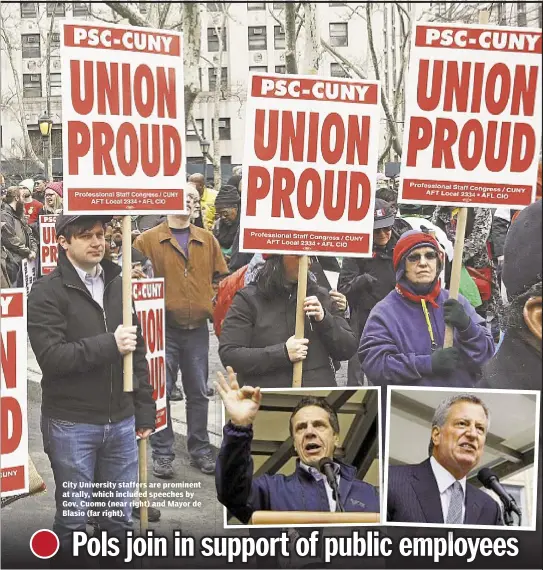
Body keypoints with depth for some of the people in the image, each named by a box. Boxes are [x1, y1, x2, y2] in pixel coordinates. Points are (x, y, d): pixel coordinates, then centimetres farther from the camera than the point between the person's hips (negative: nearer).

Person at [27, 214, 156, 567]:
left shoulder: (119, 285, 8)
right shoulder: (47, 291, -7)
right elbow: (50, 356, -18)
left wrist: (145, 410, 10)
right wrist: (108, 344, -21)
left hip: (121, 422, 4)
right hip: (71, 424, -4)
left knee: (121, 517, 14)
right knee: (73, 517, 9)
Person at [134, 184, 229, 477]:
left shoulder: (207, 240, 10)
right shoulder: (147, 240, 0)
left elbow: (221, 276, 15)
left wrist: (212, 302, 1)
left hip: (198, 329, 3)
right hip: (162, 328, -3)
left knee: (198, 392, 10)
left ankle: (200, 449, 23)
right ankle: (162, 453, 14)